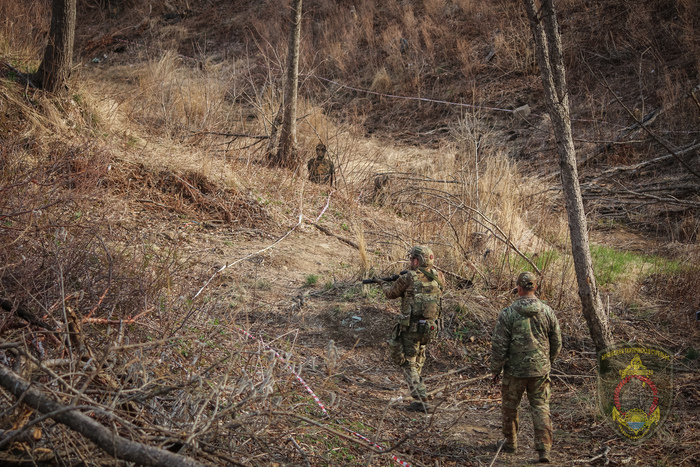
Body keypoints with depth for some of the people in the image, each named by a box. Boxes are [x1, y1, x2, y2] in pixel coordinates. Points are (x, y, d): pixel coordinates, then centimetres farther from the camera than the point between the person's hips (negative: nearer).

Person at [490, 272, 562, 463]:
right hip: (540, 369, 2)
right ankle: (544, 448, -3)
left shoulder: (508, 313, -13)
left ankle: (511, 443, 30)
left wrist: (495, 369, 2)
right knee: (541, 407, 8)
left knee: (510, 407, 16)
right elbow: (557, 343, 6)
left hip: (515, 370, -2)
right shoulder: (547, 311, -3)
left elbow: (499, 345, -11)